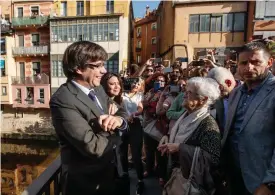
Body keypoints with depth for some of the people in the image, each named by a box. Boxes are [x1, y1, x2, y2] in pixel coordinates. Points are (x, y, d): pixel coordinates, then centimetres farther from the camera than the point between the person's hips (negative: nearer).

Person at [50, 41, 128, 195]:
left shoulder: (98, 88, 0)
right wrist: (112, 127, -14)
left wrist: (118, 120, -21)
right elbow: (94, 147, -30)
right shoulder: (62, 100, -26)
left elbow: (122, 112, 2)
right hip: (86, 182, -7)